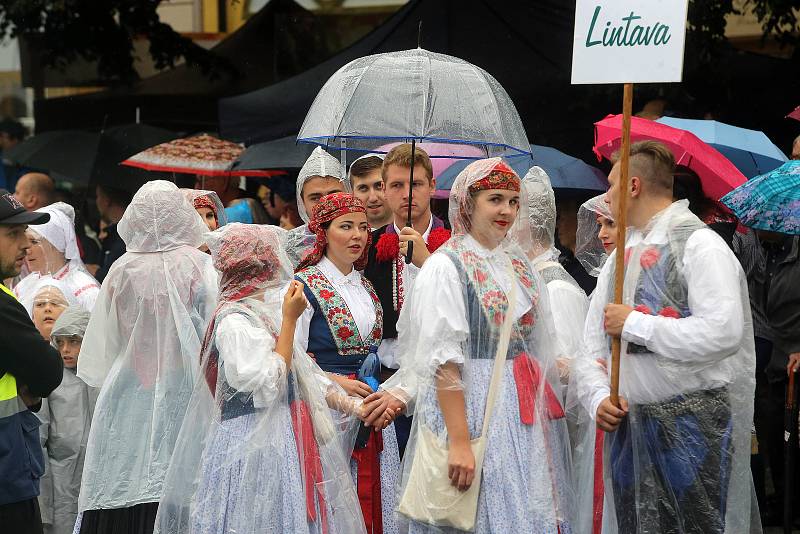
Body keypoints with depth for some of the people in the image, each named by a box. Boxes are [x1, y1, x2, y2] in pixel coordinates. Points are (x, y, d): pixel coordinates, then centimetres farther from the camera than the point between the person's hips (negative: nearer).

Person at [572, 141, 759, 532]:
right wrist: (598, 396, -5)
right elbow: (591, 346, 15)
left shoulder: (698, 243, -8)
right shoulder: (620, 254, 16)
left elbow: (722, 332, -22)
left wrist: (634, 324, -14)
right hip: (628, 427, 7)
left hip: (694, 426, -7)